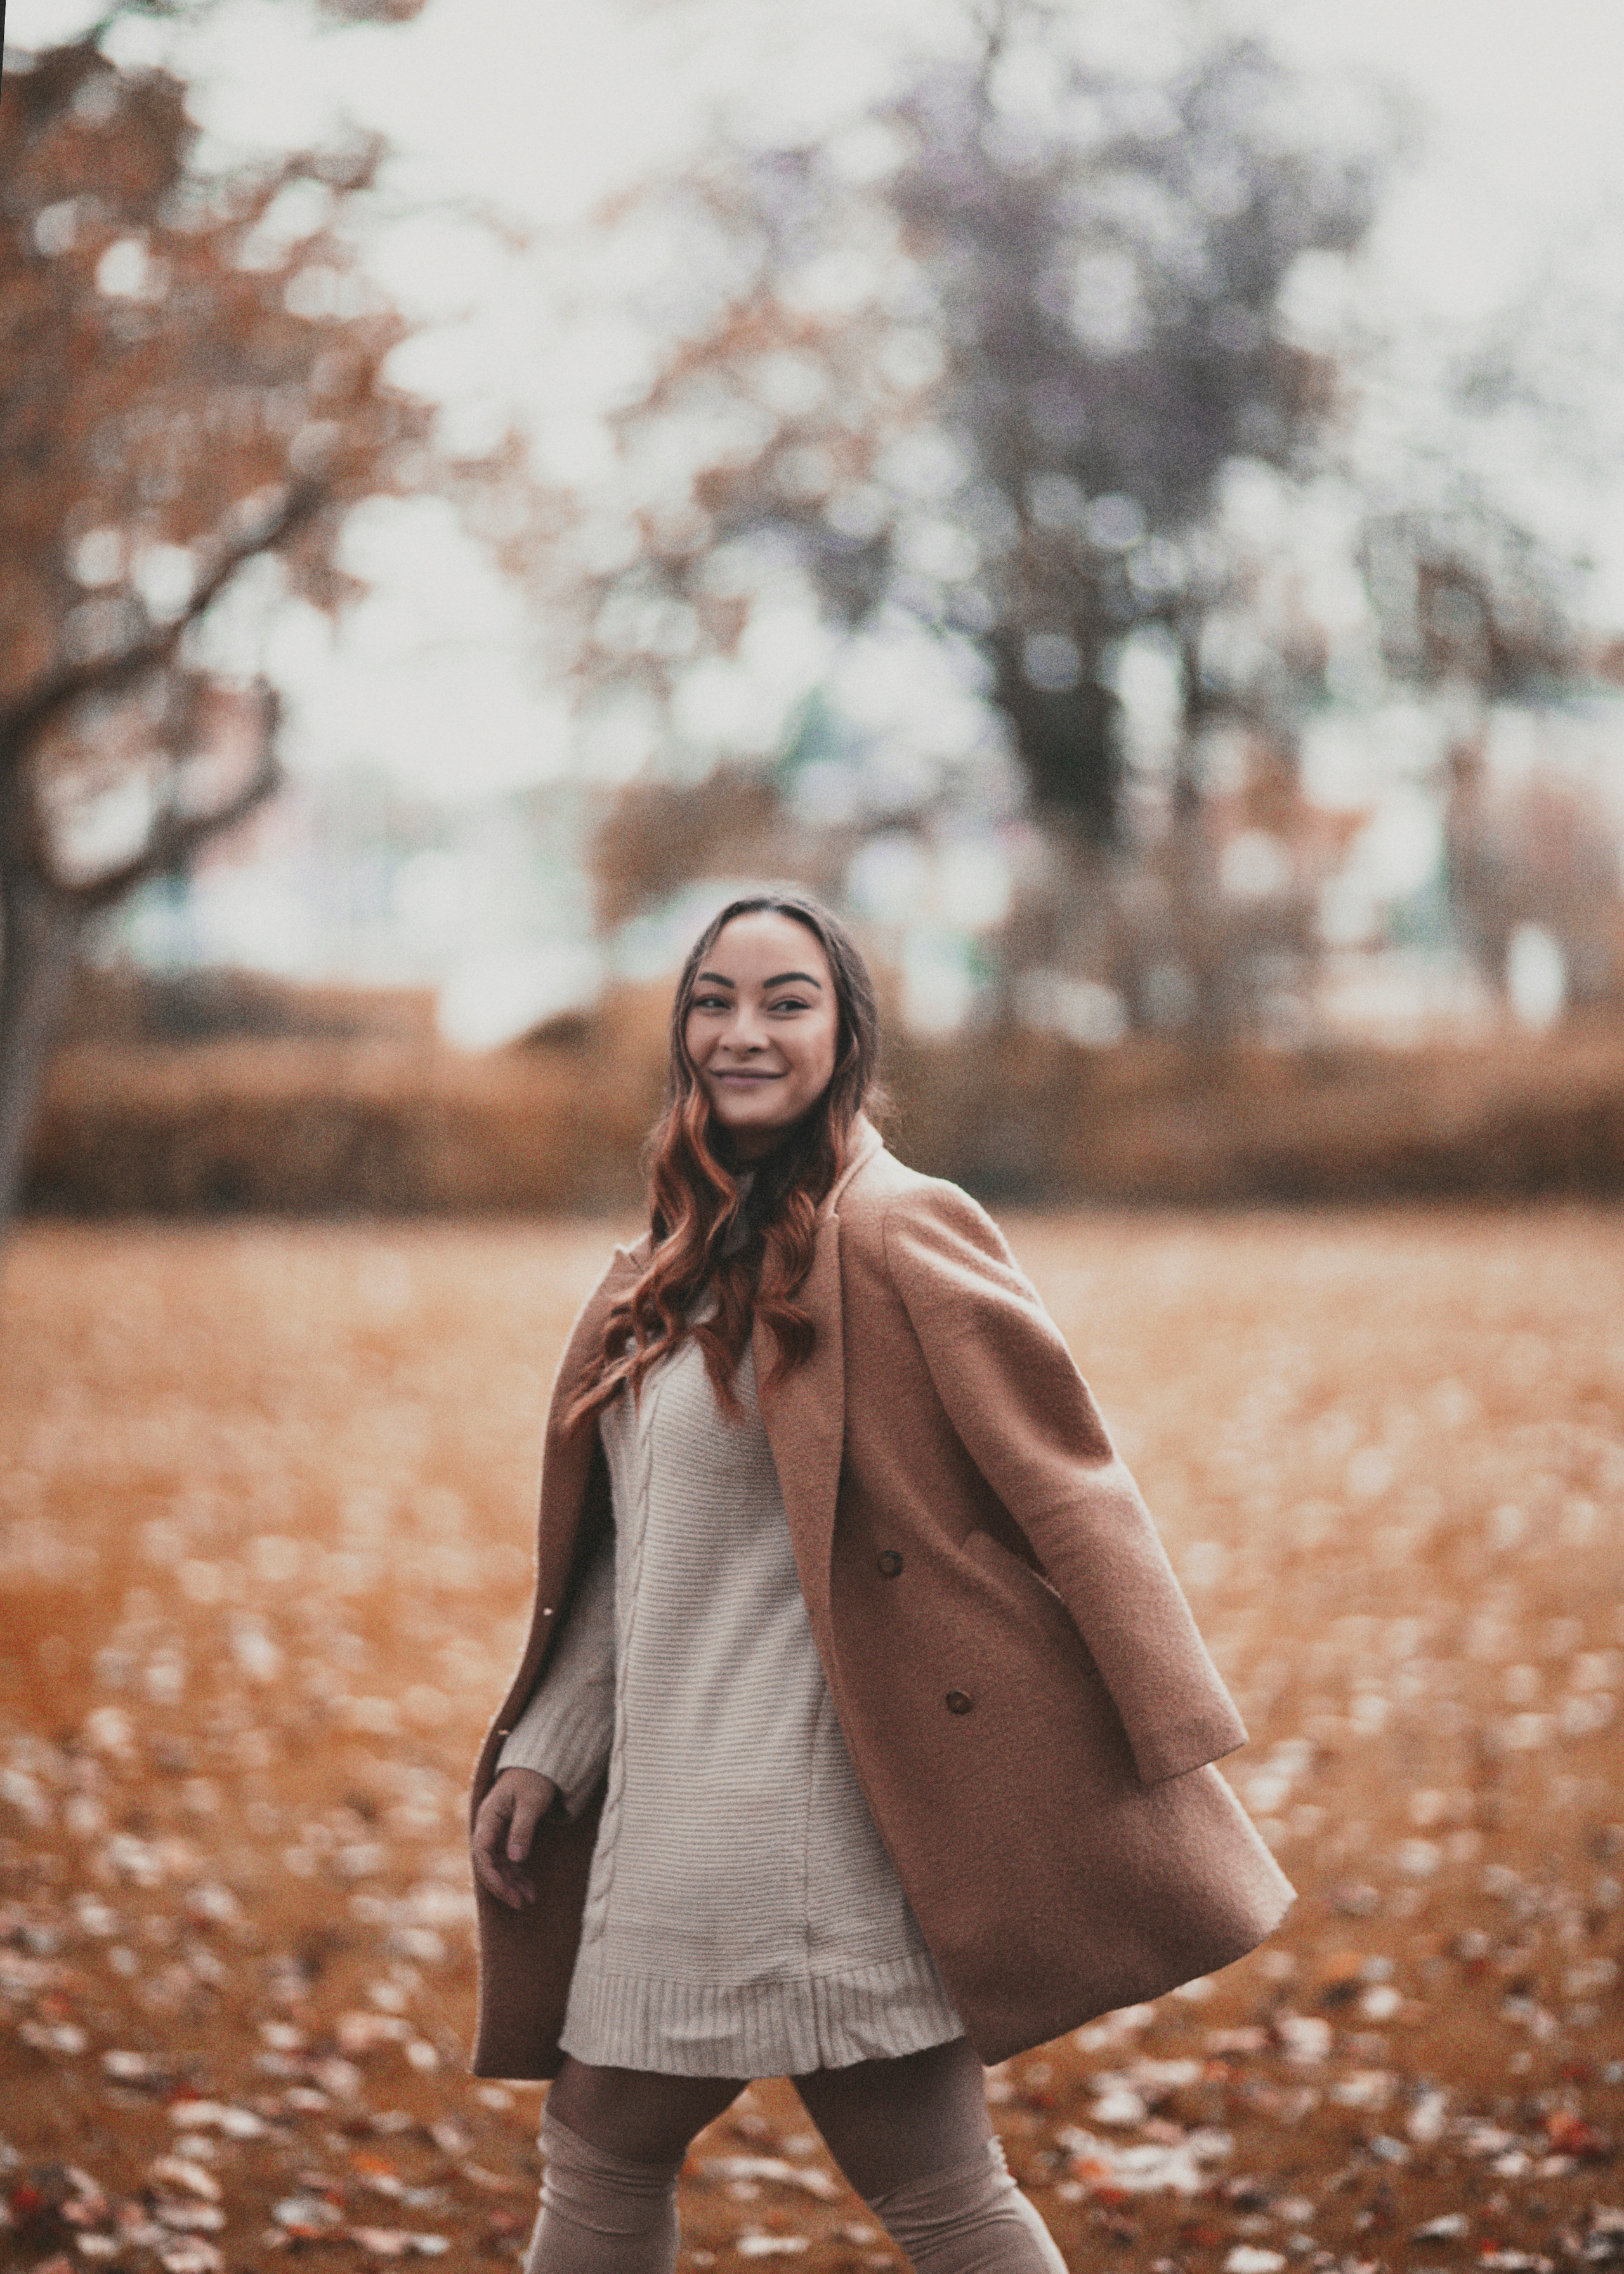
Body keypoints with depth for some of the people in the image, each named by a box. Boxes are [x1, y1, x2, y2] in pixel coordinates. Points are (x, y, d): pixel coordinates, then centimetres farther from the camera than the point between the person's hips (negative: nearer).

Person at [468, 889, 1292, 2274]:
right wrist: (541, 1751, 14)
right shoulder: (670, 1270, 14)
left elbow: (1069, 1491, -14)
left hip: (820, 1827, -9)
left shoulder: (894, 1234, -12)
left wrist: (1180, 1757, -17)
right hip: (667, 1823, 9)